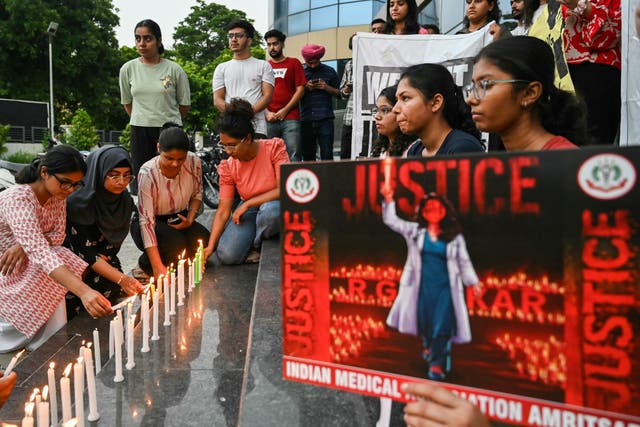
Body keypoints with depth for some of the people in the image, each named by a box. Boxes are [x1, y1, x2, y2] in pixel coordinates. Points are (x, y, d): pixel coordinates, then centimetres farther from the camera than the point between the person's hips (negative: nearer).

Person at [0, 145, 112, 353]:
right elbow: (40, 253, -45)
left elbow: (58, 235, -2)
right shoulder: (17, 199, -33)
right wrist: (84, 292, -57)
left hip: (24, 262, 6)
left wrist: (24, 245, -26)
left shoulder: (57, 195, -10)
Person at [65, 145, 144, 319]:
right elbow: (84, 252, -26)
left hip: (103, 261, 4)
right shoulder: (78, 202, -24)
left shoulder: (125, 200, -7)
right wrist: (121, 278, -36)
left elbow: (114, 245, 0)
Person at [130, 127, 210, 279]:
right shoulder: (147, 173, -27)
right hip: (152, 222, -4)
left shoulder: (193, 162, -16)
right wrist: (158, 266, -36)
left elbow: (197, 194, 4)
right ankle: (146, 264, 0)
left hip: (179, 219, 4)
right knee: (176, 244, -32)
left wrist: (190, 219, -15)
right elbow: (146, 220, -29)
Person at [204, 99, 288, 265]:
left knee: (270, 210, -39)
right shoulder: (228, 167, -8)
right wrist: (210, 246, -19)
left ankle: (258, 245, -7)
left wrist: (248, 203, -20)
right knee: (225, 256, -20)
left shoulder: (274, 147, -16)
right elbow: (223, 211, -9)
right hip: (248, 211, 2)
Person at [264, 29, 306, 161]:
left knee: (294, 157, -8)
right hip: (269, 120, 2)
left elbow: (300, 89, 2)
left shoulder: (293, 63, 9)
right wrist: (267, 113, -3)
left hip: (290, 119, -2)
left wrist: (285, 110, -6)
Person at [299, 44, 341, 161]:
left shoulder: (329, 71, 10)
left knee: (327, 155, -4)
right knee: (307, 155, 6)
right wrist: (306, 88, -7)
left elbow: (339, 94, 11)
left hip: (325, 119, -1)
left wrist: (327, 87, -7)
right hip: (306, 120, 1)